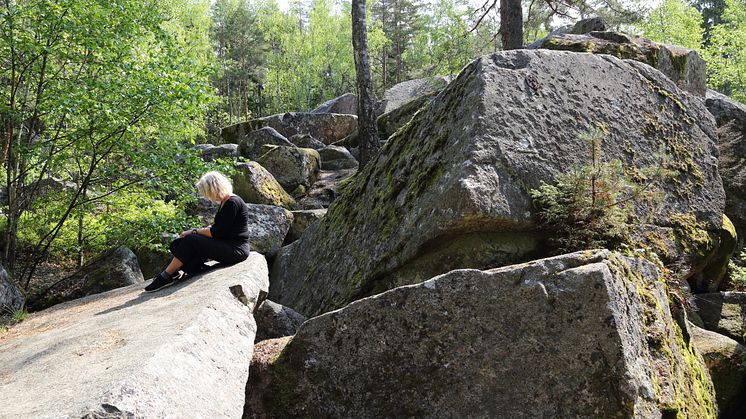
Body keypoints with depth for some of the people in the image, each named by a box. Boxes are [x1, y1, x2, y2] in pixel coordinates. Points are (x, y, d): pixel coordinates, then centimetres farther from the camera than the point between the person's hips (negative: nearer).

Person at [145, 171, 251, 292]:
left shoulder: (233, 203, -17)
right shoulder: (225, 202, 13)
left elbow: (218, 232, -20)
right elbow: (217, 227, 19)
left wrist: (194, 231, -9)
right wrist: (197, 231, 5)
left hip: (236, 250, -10)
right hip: (226, 245, 10)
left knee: (190, 240, -17)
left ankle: (165, 276, -9)